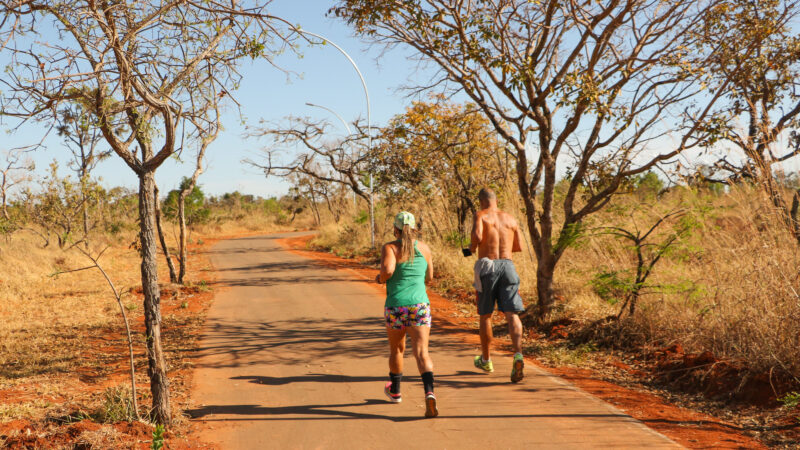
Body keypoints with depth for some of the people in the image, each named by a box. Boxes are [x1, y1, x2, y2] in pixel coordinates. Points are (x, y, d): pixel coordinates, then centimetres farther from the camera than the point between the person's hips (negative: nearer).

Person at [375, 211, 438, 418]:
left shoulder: (390, 247, -4)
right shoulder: (424, 248, 7)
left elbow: (387, 270, -22)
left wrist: (380, 278, 0)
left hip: (395, 307, -1)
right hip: (420, 306, 1)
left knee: (397, 349, 22)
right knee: (421, 353, -7)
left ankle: (395, 390, 42)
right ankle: (429, 392, -31)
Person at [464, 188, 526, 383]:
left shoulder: (481, 215, 1)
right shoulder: (510, 218, 14)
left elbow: (477, 236, -18)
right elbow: (518, 246, 18)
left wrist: (471, 249, 1)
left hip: (487, 266, -2)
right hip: (507, 265, 2)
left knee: (485, 315, 13)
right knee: (512, 314, -5)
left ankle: (485, 360, 27)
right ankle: (518, 354, -28)